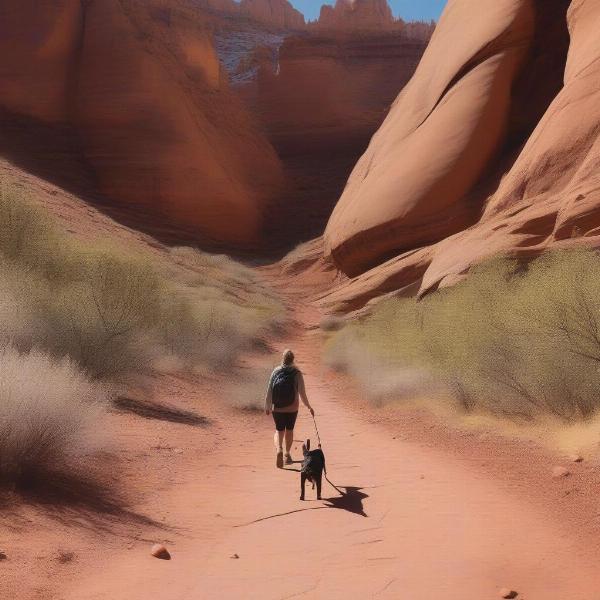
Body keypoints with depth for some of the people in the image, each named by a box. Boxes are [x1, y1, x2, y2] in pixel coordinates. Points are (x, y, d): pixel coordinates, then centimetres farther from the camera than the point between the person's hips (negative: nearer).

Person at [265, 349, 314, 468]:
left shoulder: (276, 371, -3)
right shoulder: (297, 373, -7)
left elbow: (269, 390, -1)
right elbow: (302, 393, -8)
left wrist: (267, 406, 10)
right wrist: (309, 407, 4)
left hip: (277, 408, 0)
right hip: (292, 408, 0)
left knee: (279, 430, 11)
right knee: (289, 430, 18)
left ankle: (279, 449, -17)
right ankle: (287, 454, 28)